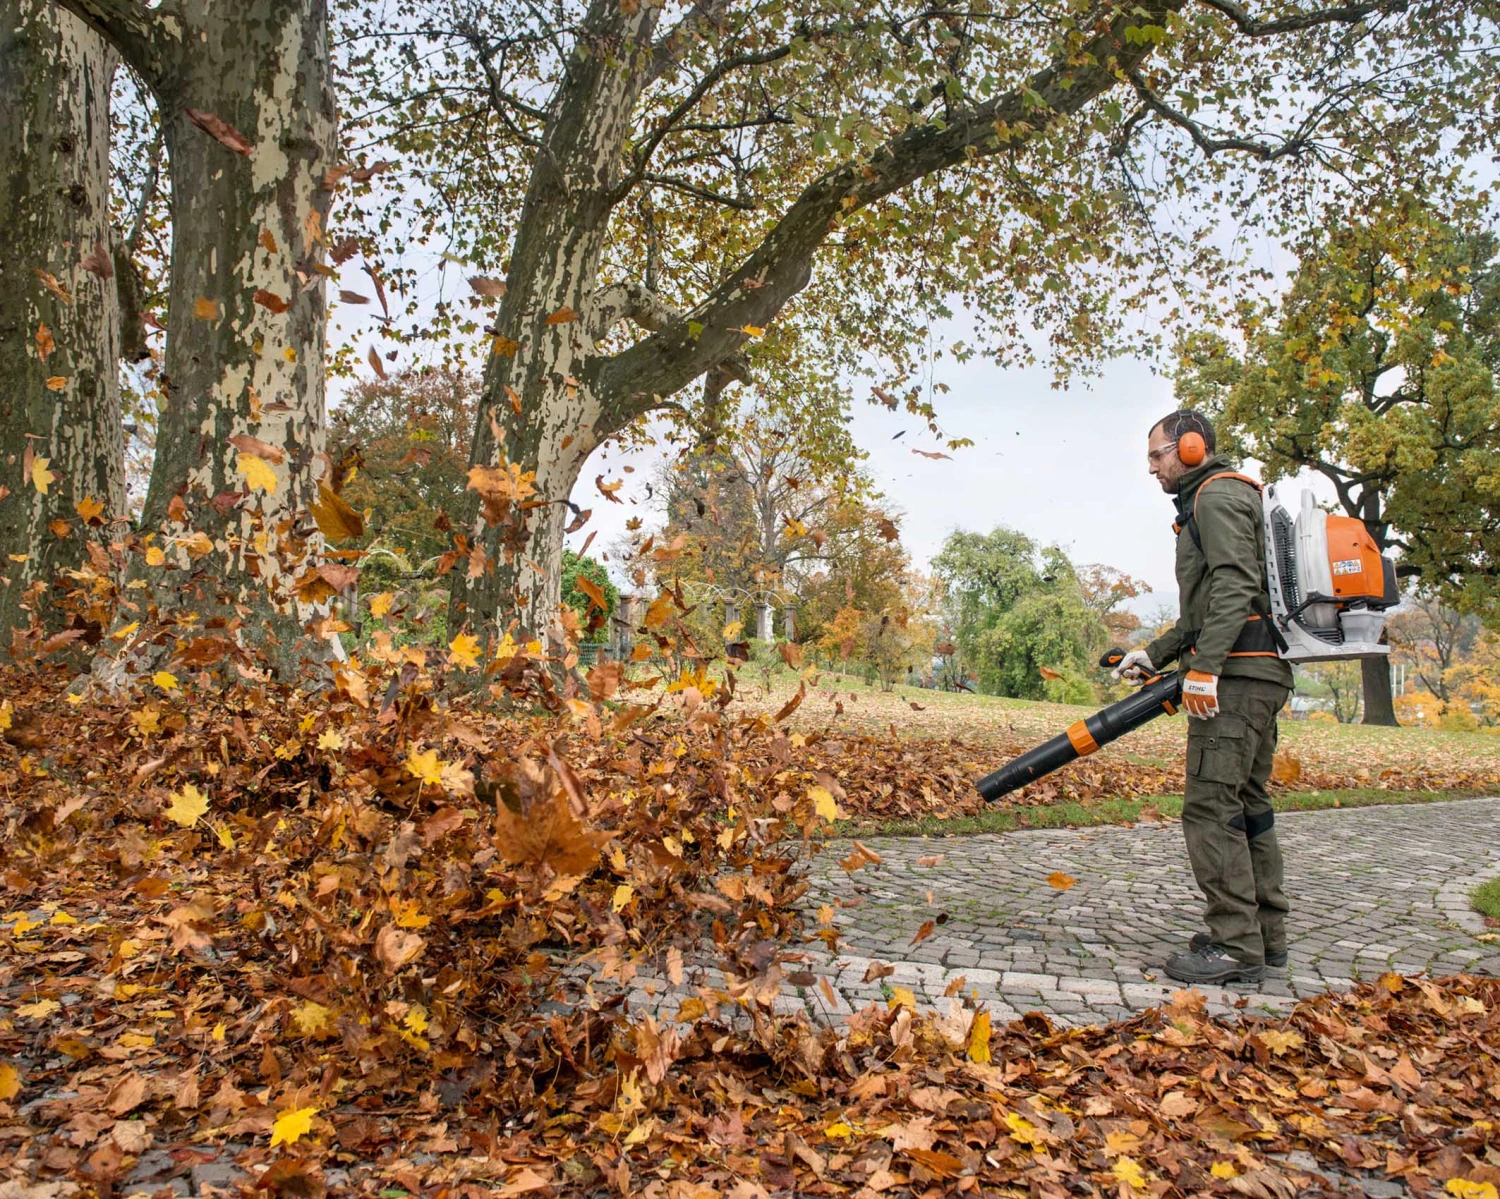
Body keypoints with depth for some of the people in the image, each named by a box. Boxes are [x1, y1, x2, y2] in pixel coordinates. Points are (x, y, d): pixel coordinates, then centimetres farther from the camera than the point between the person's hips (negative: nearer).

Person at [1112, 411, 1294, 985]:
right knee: (1246, 804, 13)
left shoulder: (1217, 495, -5)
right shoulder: (1217, 499, 27)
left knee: (1210, 804, -12)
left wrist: (1204, 667, -26)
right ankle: (1265, 933, 20)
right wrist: (1154, 655, 22)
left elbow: (1235, 586, -21)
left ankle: (1236, 944, -9)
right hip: (1259, 676, 11)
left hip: (1236, 675, -11)